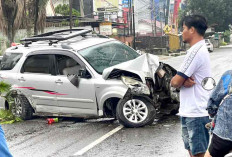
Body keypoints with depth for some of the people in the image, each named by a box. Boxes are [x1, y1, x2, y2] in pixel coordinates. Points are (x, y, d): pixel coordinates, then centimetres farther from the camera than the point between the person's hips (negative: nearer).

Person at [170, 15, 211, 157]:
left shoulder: (196, 51, -17)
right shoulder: (200, 49, 16)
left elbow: (175, 82, -19)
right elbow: (180, 80, 12)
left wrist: (181, 81, 2)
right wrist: (184, 81, -10)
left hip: (196, 113, -10)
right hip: (189, 112, 10)